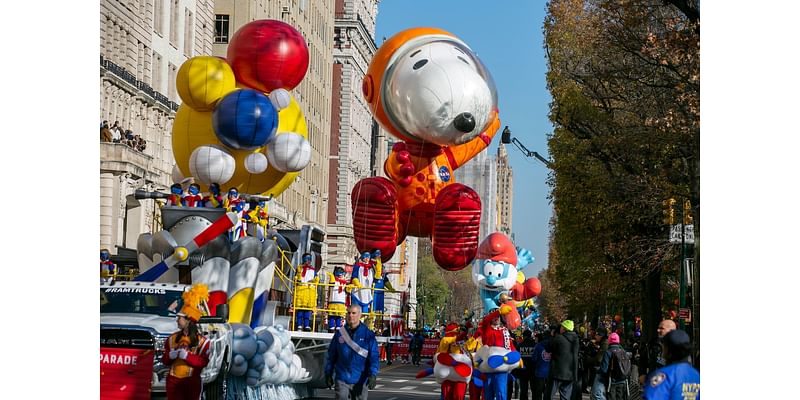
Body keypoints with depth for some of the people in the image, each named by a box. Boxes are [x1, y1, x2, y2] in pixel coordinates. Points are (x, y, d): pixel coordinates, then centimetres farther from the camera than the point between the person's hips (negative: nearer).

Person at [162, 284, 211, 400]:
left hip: (192, 381, -3)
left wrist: (186, 355, -24)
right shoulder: (173, 338, 8)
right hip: (173, 380, 3)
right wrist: (171, 355, -13)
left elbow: (203, 362, -15)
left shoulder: (202, 341, -5)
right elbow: (164, 360, 10)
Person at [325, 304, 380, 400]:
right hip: (342, 380, 0)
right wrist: (328, 374, 9)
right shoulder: (339, 333, 4)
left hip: (360, 380, 0)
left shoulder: (368, 334, -2)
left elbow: (374, 356, -8)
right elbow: (331, 355, 11)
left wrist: (373, 375, -20)